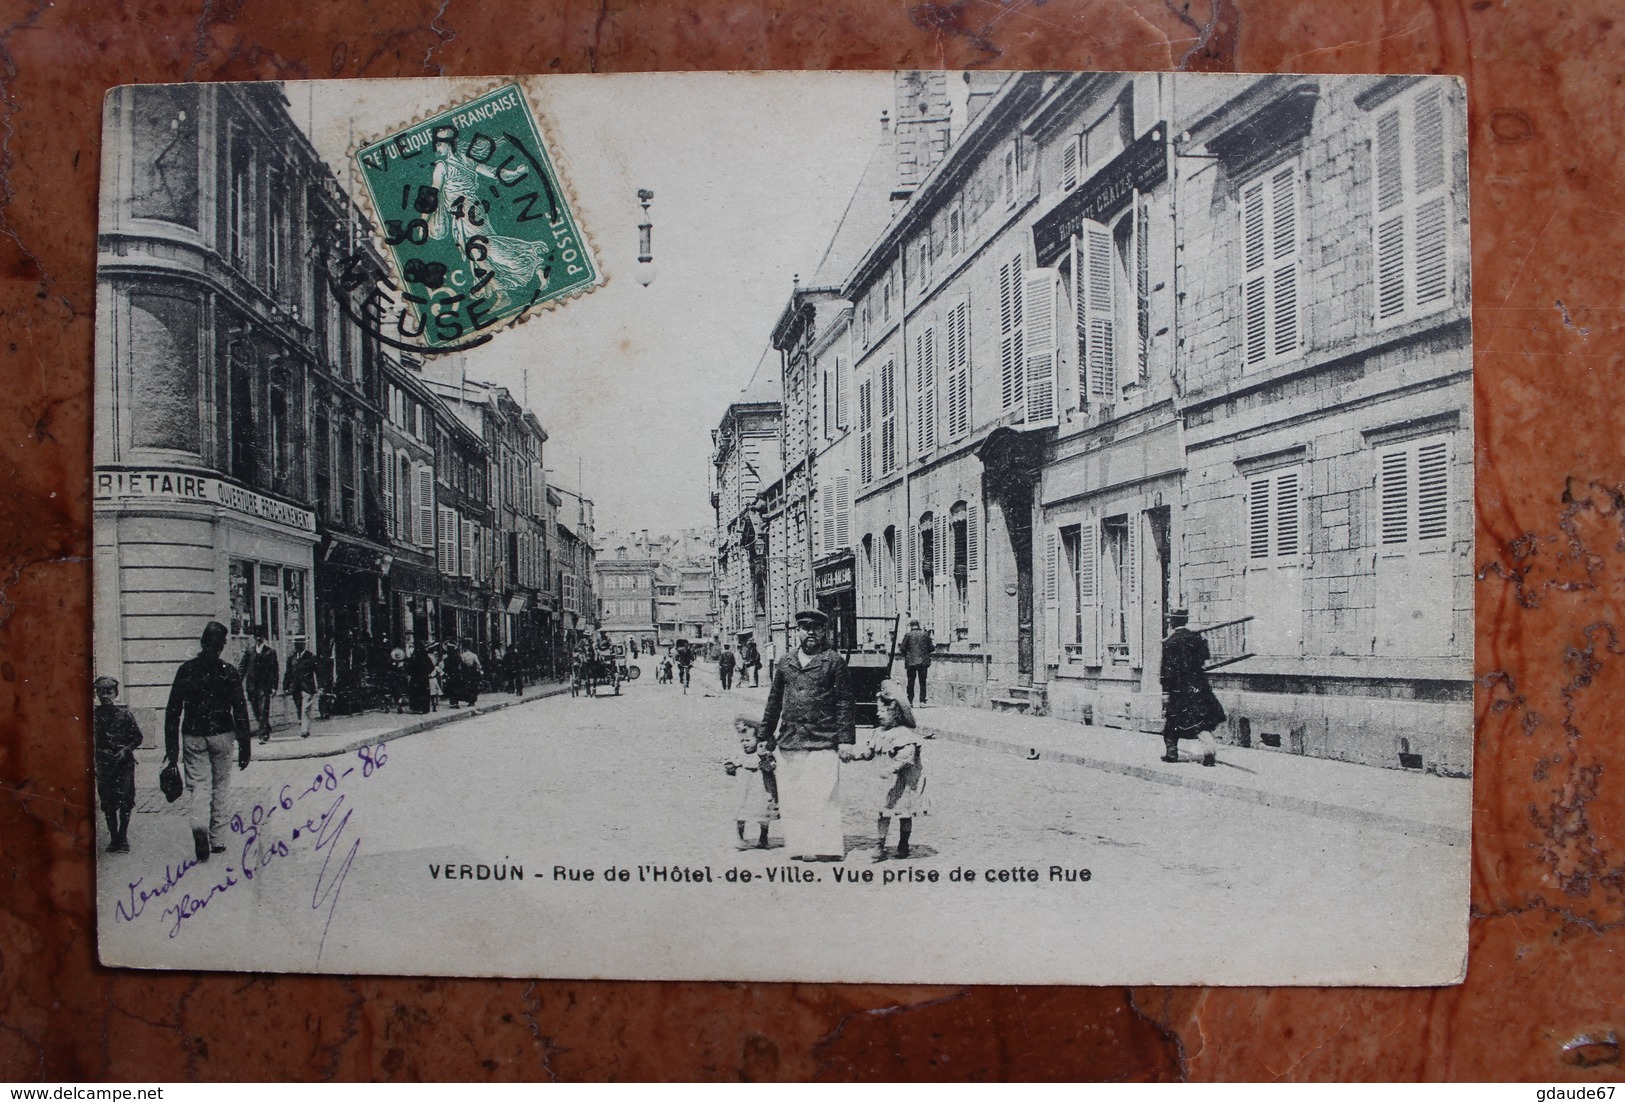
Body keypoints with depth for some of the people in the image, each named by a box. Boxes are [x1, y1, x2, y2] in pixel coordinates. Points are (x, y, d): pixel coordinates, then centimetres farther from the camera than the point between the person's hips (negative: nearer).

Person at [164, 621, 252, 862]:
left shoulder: (186, 670, 0)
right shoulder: (229, 672, -5)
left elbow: (172, 711, 1)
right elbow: (240, 712, -6)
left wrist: (171, 747, 7)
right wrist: (244, 748, 0)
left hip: (193, 736, 1)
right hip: (221, 734, -1)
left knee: (199, 785, 3)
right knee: (221, 786, 11)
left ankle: (200, 826, -24)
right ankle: (218, 840, 14)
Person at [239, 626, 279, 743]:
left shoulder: (270, 651, 2)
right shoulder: (249, 651, 10)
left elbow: (274, 670, 0)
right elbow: (243, 668, 9)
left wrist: (274, 687, -6)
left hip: (264, 686, -3)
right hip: (252, 687, 3)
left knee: (263, 712, -10)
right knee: (256, 712, 9)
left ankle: (263, 735, -8)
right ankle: (266, 730, 27)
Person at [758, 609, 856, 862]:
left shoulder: (834, 662, 2)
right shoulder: (785, 665, 14)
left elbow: (844, 703, -1)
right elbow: (774, 703, 20)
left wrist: (845, 740, -6)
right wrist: (766, 736, 18)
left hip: (822, 743, -4)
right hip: (789, 743, 5)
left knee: (822, 796, -8)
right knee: (791, 798, 6)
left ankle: (827, 847, -2)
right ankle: (799, 847, 14)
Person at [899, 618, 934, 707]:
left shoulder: (908, 635, -3)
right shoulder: (925, 634, 2)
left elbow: (903, 648, -2)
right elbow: (931, 648, 4)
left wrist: (905, 656, 15)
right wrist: (934, 646, 25)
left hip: (911, 662, -1)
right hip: (923, 661, 1)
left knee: (911, 682, 7)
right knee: (922, 682, 5)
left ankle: (910, 701, 6)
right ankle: (922, 701, -1)